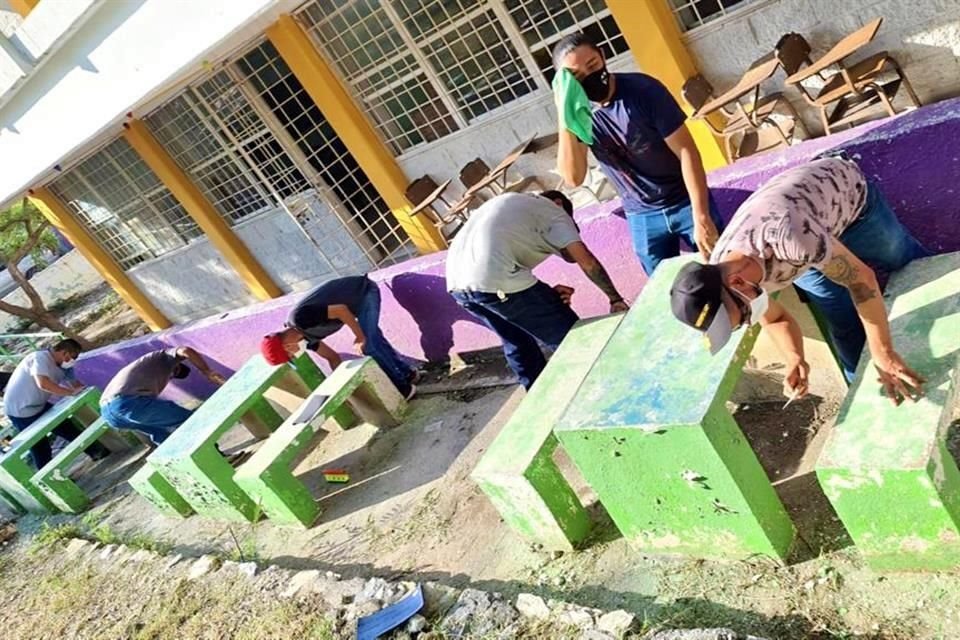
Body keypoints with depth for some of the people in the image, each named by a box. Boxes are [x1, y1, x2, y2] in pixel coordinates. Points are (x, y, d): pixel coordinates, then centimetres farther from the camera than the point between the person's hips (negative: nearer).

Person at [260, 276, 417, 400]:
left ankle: (403, 387, -1)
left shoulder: (300, 318, -26)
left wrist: (360, 337, -19)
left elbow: (340, 310, -27)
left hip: (364, 291, -9)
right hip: (358, 297, 9)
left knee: (368, 344, -13)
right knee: (372, 339, 17)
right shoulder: (304, 332, 4)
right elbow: (333, 357, 13)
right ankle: (408, 374, 29)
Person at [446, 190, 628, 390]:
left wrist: (547, 294, 15)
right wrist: (615, 299, 19)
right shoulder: (553, 211, 14)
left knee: (516, 339, 28)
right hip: (496, 283, -8)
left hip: (457, 282, 8)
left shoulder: (511, 204, 35)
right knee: (570, 337, 8)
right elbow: (587, 262, 6)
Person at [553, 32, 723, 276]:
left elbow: (686, 151, -17)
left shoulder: (643, 89, -19)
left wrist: (701, 217, -23)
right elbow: (574, 178, -19)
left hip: (685, 202, -2)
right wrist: (565, 120, -31)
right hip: (642, 216, 3)